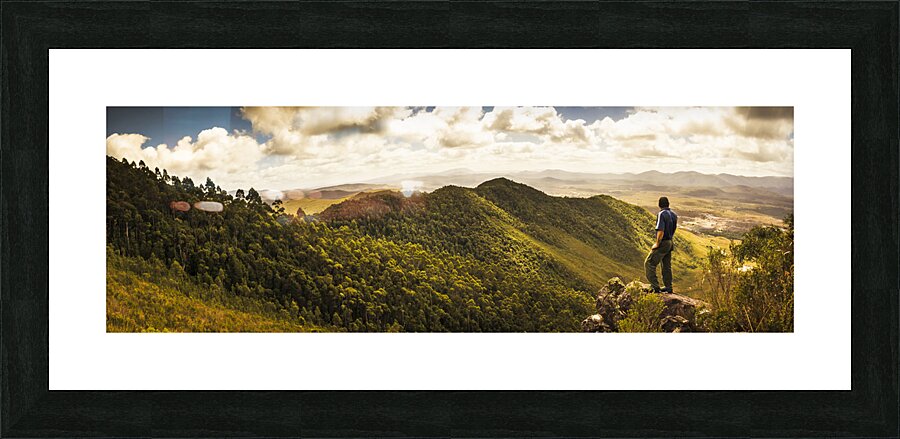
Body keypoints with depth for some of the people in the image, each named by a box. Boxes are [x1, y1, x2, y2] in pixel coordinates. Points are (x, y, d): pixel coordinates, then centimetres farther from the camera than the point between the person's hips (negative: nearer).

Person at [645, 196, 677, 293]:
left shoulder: (662, 214, -19)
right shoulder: (673, 215, 7)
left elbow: (661, 232, -24)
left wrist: (657, 244, -14)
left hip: (662, 244, -9)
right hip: (670, 243, 9)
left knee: (649, 264, -3)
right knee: (667, 266, 17)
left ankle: (655, 286, -8)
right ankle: (668, 287, 22)